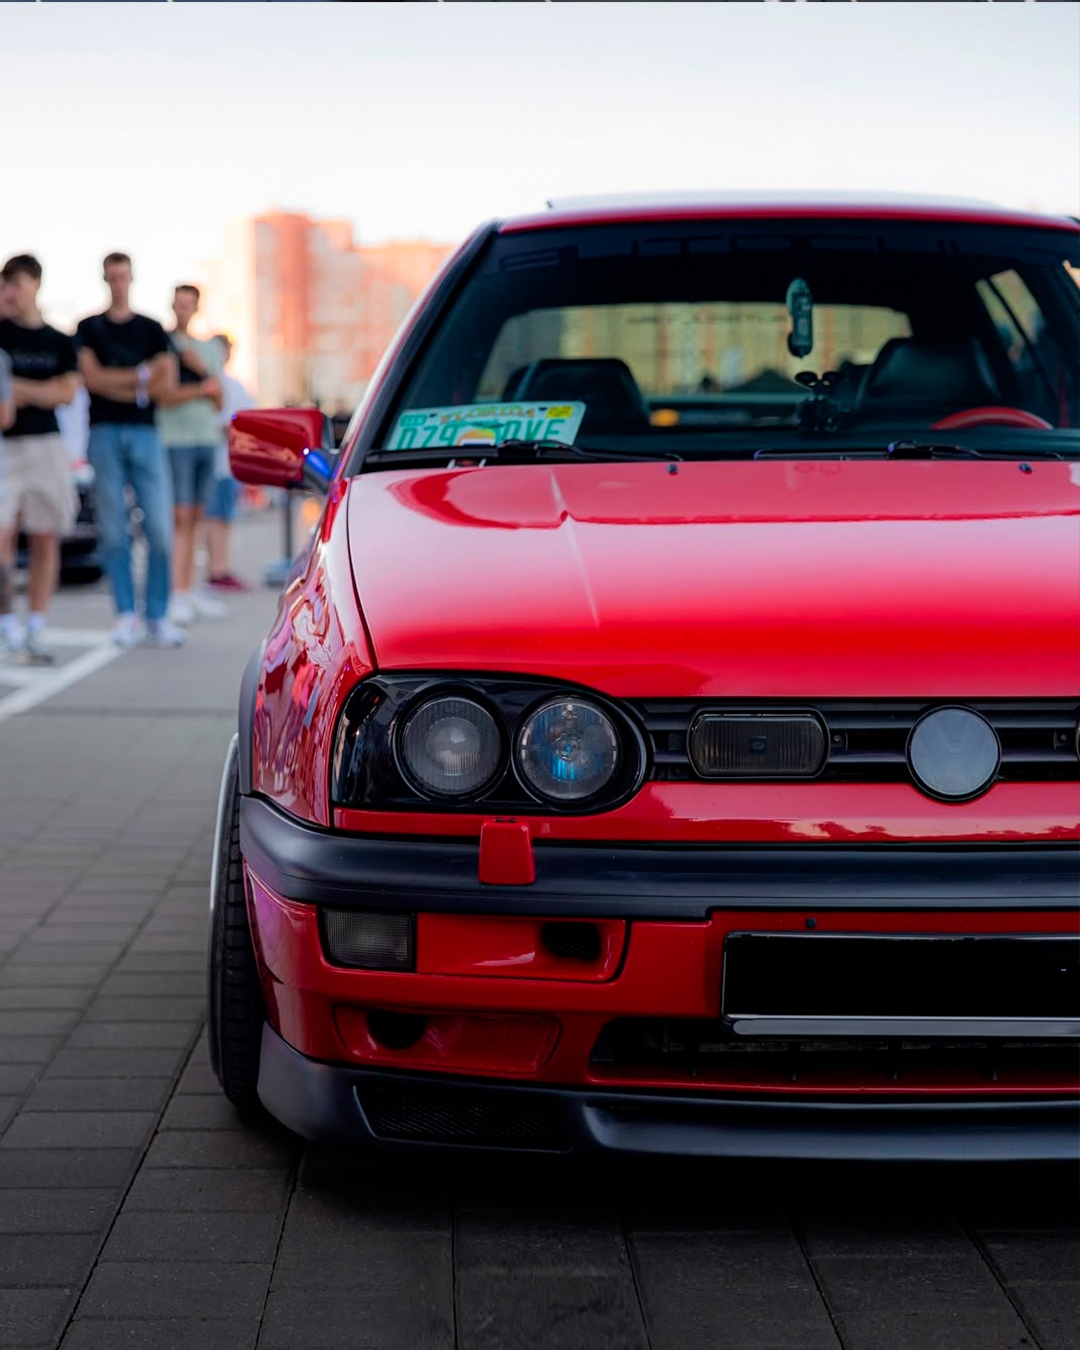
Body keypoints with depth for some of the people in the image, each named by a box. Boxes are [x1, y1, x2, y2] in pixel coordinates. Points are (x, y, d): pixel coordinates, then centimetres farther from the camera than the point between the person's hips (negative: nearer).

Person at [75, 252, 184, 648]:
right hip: (105, 434, 0)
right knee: (113, 530, -3)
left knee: (160, 529, -7)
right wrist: (141, 375, -2)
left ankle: (157, 617, 0)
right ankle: (126, 615, 2)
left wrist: (116, 386, -4)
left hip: (145, 433, 1)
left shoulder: (152, 329, 13)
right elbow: (91, 377, -2)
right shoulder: (89, 328, 12)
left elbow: (166, 383, 2)